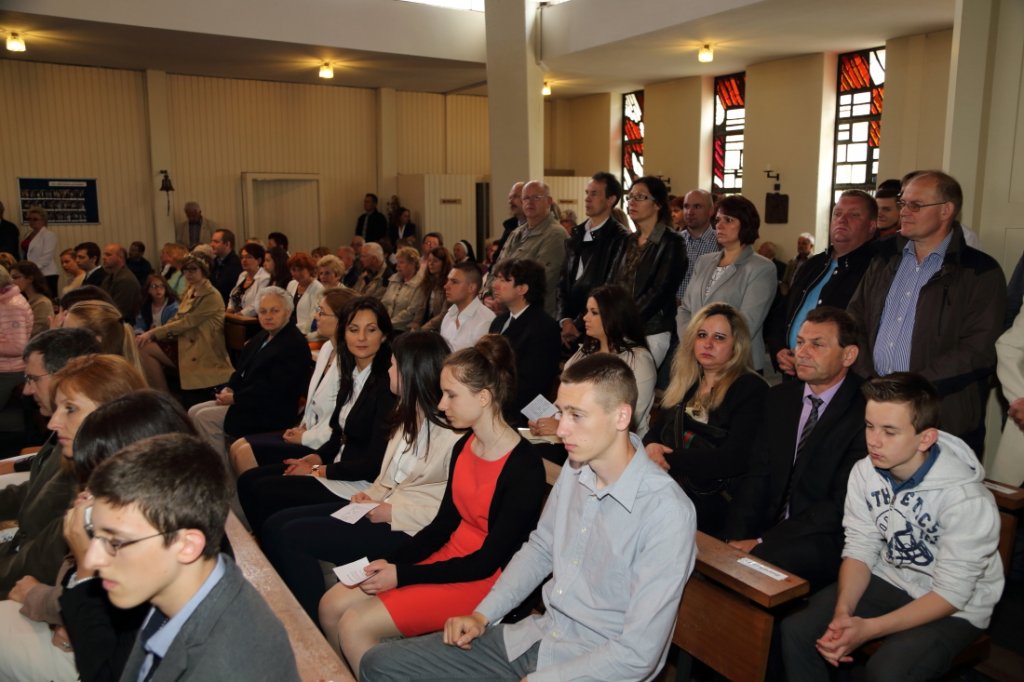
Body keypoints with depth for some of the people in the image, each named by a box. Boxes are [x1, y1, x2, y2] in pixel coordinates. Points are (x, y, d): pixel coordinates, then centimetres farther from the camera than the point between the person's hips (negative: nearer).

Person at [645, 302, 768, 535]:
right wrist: (651, 447, -6)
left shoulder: (751, 389, -3)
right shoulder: (684, 383, 17)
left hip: (710, 503, -6)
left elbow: (734, 460, -12)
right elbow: (656, 430, 19)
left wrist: (670, 459, -11)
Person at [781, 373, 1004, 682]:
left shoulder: (966, 498, -26)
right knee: (796, 630, -14)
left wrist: (869, 628, -30)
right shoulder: (865, 472, -9)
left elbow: (950, 594, -21)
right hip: (889, 581, 5)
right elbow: (859, 550, -4)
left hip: (954, 609, -4)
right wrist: (843, 610, -22)